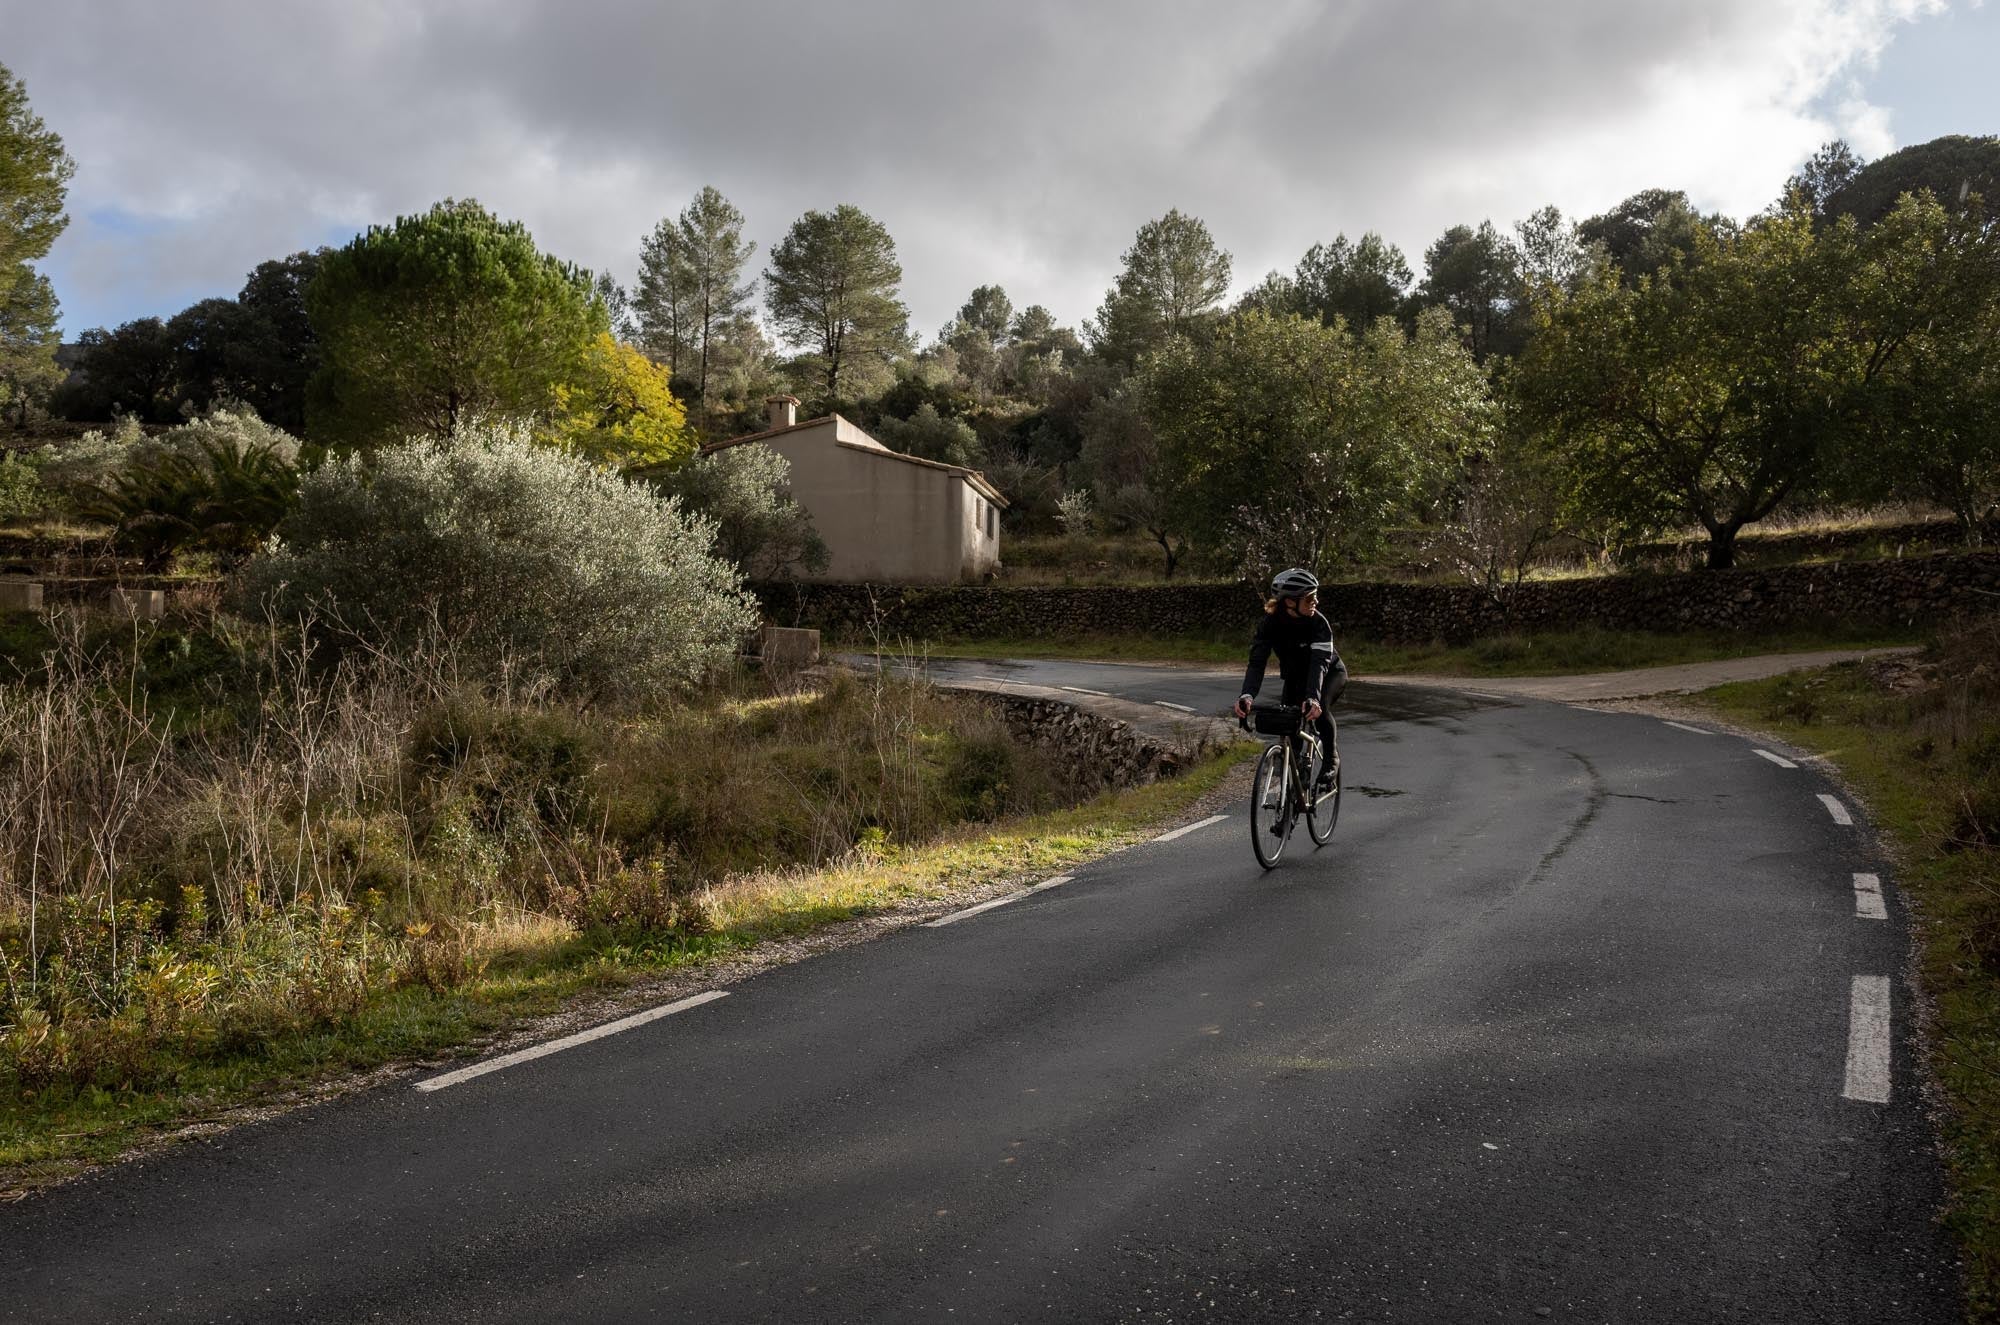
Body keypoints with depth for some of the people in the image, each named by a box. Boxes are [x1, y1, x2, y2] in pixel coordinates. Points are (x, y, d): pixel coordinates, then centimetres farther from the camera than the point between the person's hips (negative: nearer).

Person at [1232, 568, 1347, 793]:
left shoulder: (1318, 623, -31)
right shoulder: (1270, 624, -25)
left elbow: (1319, 663, -42)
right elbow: (1257, 662, -35)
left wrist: (1313, 697, -61)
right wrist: (1247, 695, -54)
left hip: (1330, 673, -3)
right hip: (1295, 677, 3)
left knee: (1318, 707, -32)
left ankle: (1331, 758, -10)